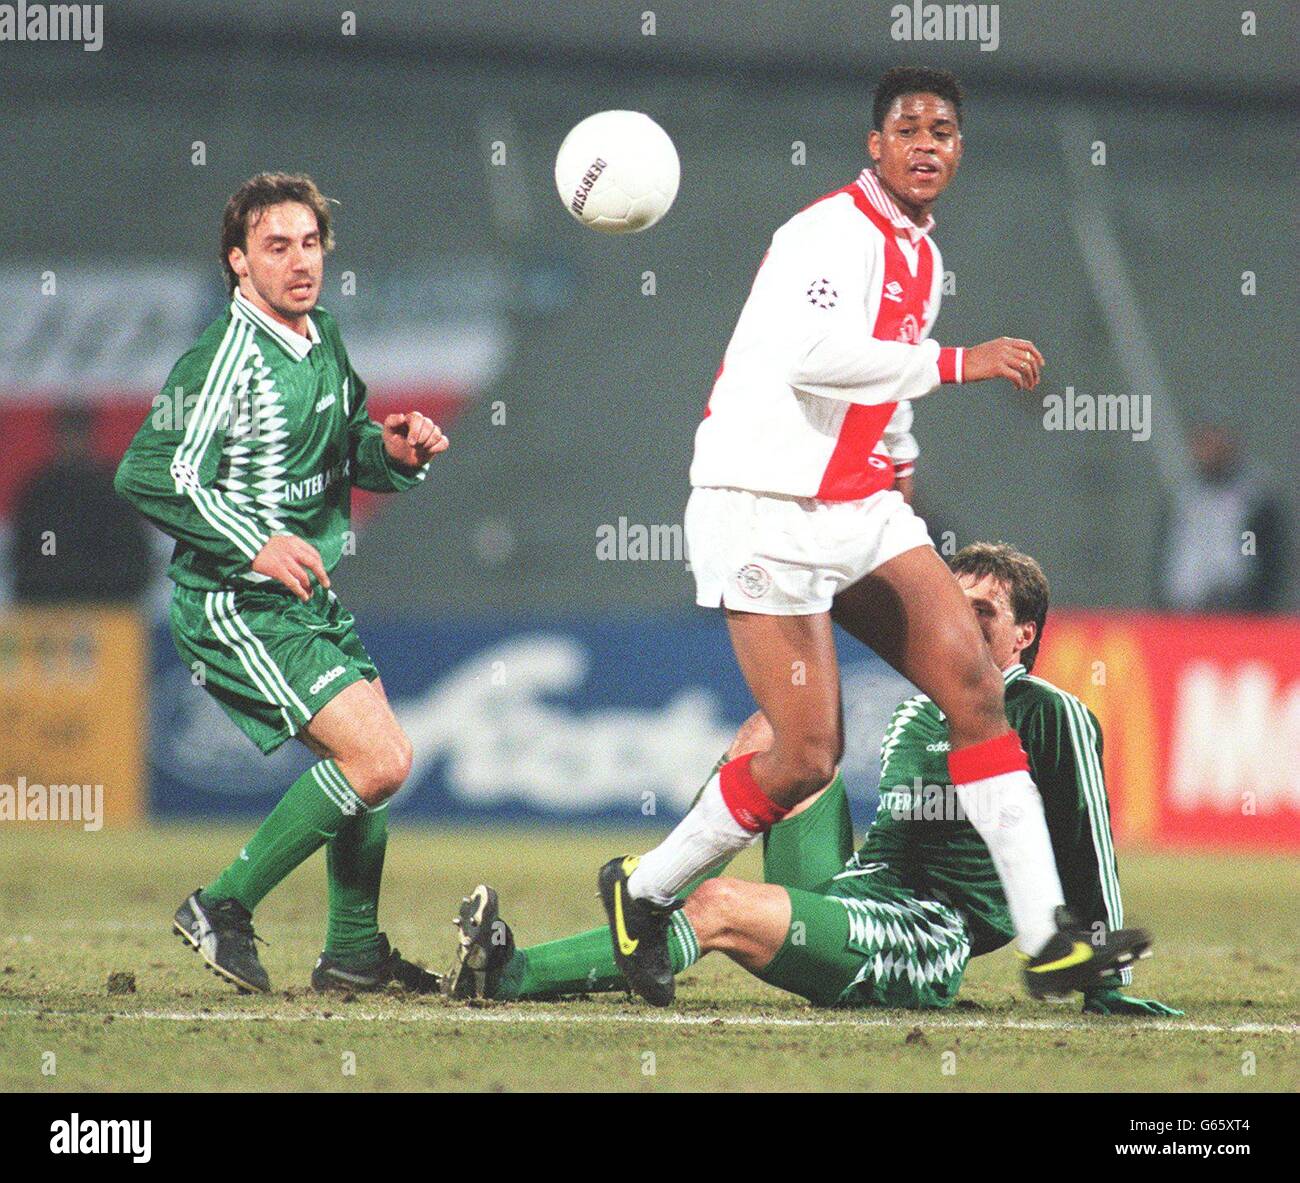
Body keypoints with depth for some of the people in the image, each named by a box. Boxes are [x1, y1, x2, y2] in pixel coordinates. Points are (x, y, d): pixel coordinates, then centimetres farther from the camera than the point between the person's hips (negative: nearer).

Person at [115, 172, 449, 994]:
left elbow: (346, 449, 23)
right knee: (380, 757, -17)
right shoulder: (228, 358, -19)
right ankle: (224, 910, -6)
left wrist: (395, 450, 0)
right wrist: (255, 545, -29)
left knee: (372, 757, 18)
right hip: (237, 610, -9)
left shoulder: (322, 339, 9)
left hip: (309, 596, 9)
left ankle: (354, 952, 32)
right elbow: (147, 475, -24)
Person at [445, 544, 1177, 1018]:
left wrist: (1107, 984, -3)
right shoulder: (915, 714, 25)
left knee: (720, 907, -29)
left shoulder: (1051, 716, 2)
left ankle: (507, 976, -37)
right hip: (853, 891, 8)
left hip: (927, 947, -8)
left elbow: (1090, 849, -1)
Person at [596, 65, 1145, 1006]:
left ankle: (1048, 941, -7)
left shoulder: (920, 255, 16)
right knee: (809, 757, -11)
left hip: (860, 507, 9)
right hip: (768, 512, -9)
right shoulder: (838, 232, -14)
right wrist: (959, 362, -28)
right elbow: (814, 356, -31)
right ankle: (644, 892, 12)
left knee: (974, 686, -6)